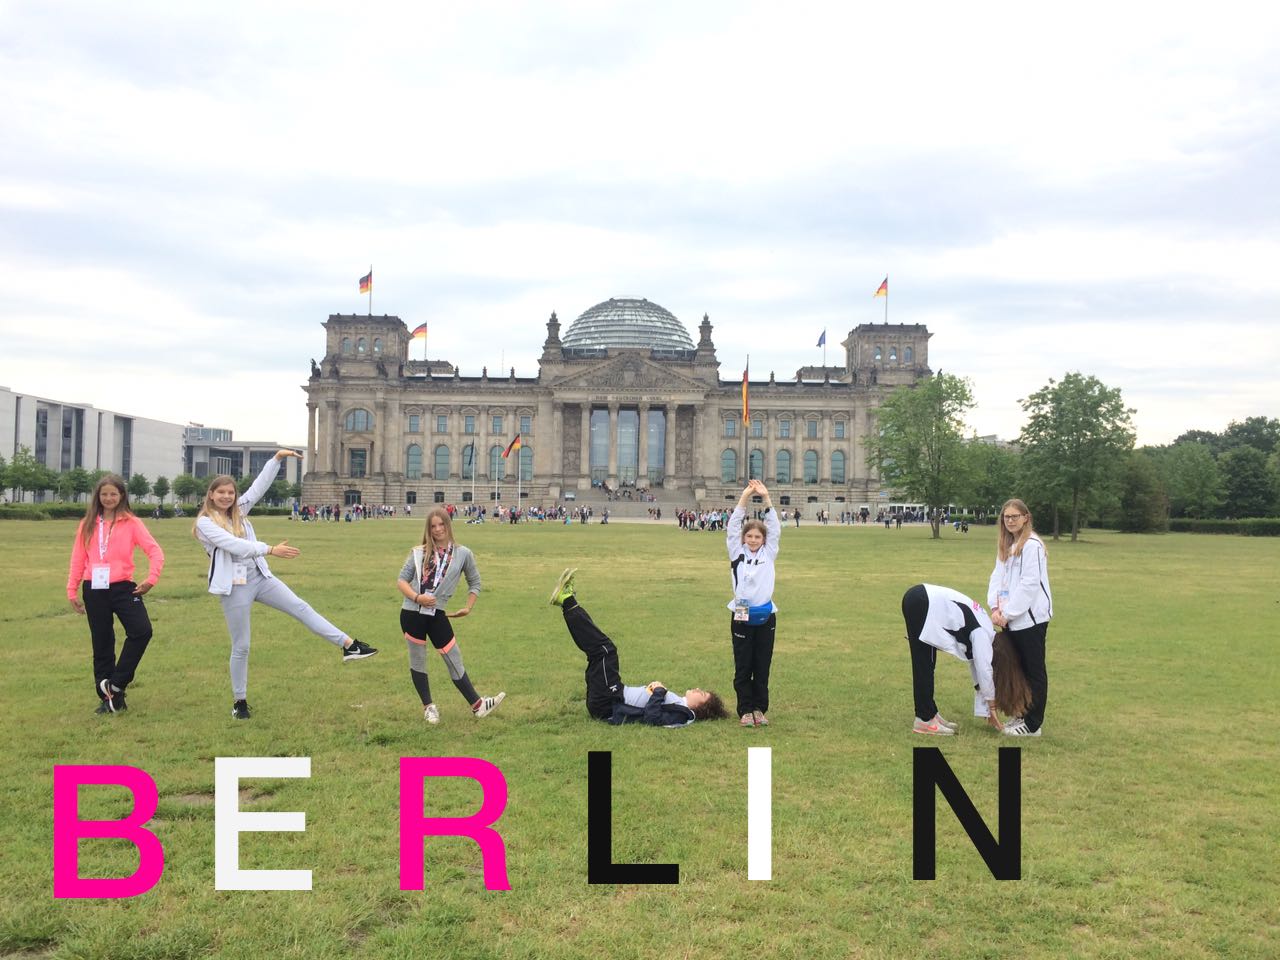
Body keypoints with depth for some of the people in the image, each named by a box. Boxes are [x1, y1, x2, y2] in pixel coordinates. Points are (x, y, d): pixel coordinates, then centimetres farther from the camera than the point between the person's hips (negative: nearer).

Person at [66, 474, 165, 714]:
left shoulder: (131, 523, 0)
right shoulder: (88, 524, 8)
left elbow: (154, 550, -7)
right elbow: (78, 559, 9)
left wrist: (152, 577, -19)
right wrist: (72, 590, 6)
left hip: (122, 587, -2)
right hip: (94, 590, 2)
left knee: (142, 631, -19)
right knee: (101, 642, 9)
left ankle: (115, 685, -2)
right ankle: (107, 697, 19)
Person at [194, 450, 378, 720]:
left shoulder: (238, 511, 10)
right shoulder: (205, 522, -9)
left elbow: (260, 486, 5)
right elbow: (234, 545, -22)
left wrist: (277, 459, -4)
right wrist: (271, 549, -28)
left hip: (260, 577, 6)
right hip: (234, 588, -6)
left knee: (301, 608, -3)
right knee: (241, 647, 2)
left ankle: (348, 645, -5)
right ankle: (239, 701, 17)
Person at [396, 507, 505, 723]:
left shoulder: (463, 554, 2)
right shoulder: (419, 552, 2)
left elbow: (475, 582, 14)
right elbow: (402, 579, 3)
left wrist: (468, 608, 7)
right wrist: (416, 597, -13)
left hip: (437, 615, 0)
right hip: (411, 613, 1)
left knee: (454, 660, 1)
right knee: (417, 661, 9)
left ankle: (477, 705, 7)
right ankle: (428, 707, 23)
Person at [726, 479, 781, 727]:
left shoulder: (769, 553, 6)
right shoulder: (737, 553, 3)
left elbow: (775, 528, -1)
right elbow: (732, 527, -5)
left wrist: (766, 498, -8)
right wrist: (744, 497, -11)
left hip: (765, 617, 1)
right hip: (741, 617, -1)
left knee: (762, 667, 8)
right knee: (743, 668, 5)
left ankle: (760, 708, 19)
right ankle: (746, 710, 13)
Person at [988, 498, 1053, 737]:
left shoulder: (1032, 545, -13)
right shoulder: (1005, 545, 13)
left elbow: (1029, 584, -18)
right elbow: (998, 577, 8)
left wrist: (1008, 613, -17)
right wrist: (996, 607, -7)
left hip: (1030, 617, -8)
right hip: (1011, 618, 8)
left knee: (1034, 671, 1)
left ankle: (1033, 724, 7)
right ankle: (1023, 715, 25)